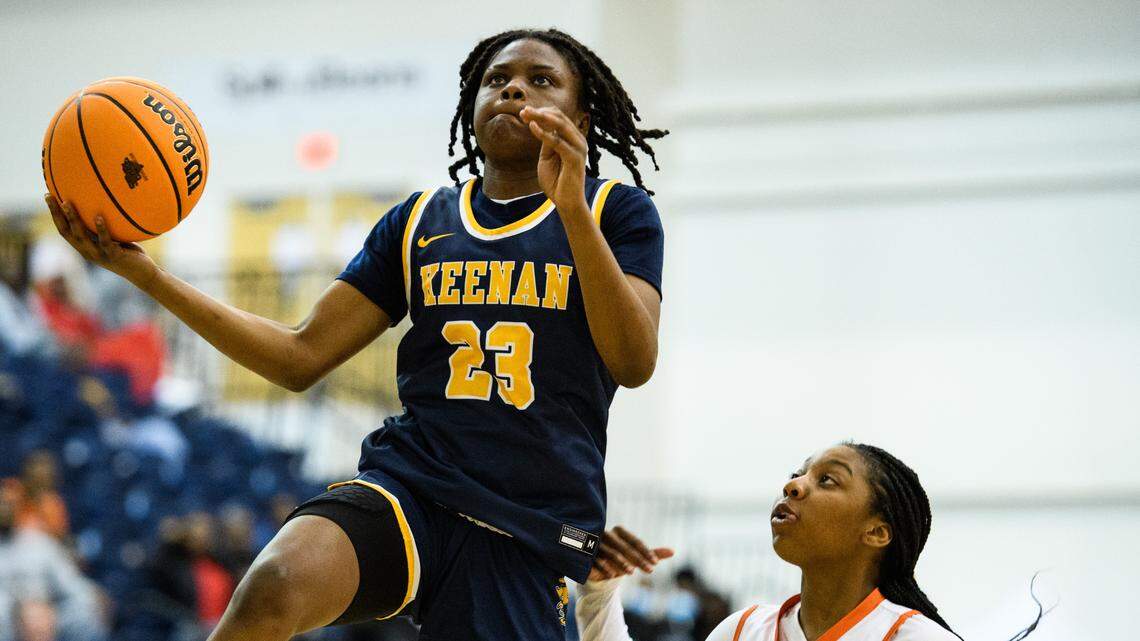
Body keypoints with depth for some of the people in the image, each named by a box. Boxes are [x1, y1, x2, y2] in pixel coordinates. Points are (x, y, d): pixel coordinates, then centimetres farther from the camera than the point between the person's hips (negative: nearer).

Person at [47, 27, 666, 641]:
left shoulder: (616, 212, 8)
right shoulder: (418, 221, 18)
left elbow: (634, 362, -7)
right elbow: (301, 356, 14)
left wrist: (573, 208, -19)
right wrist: (144, 274, 5)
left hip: (530, 528, -1)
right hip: (406, 486, 1)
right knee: (273, 589, -32)